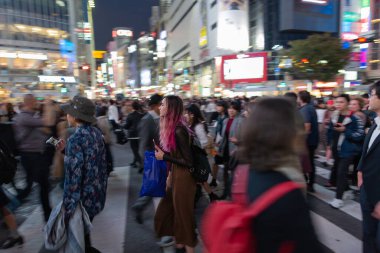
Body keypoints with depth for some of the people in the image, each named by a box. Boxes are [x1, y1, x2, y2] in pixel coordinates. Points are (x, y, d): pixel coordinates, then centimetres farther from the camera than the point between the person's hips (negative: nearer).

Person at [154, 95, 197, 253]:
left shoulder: (178, 131, -24)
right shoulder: (170, 128, 3)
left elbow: (188, 161, -22)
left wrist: (164, 156, -17)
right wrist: (170, 175, 15)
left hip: (184, 178, -9)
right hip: (176, 176, 9)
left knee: (183, 215, 8)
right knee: (167, 212, 21)